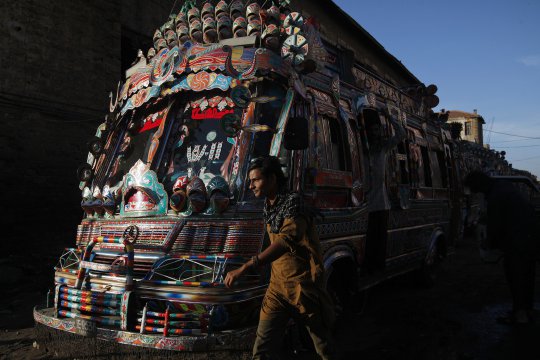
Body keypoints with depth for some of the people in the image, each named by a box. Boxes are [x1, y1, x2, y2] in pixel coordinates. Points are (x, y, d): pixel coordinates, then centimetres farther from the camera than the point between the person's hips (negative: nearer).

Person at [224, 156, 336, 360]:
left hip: (304, 287, -6)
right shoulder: (268, 208, 7)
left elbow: (286, 241, -33)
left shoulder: (293, 201, -17)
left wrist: (244, 268, -40)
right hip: (277, 288, 6)